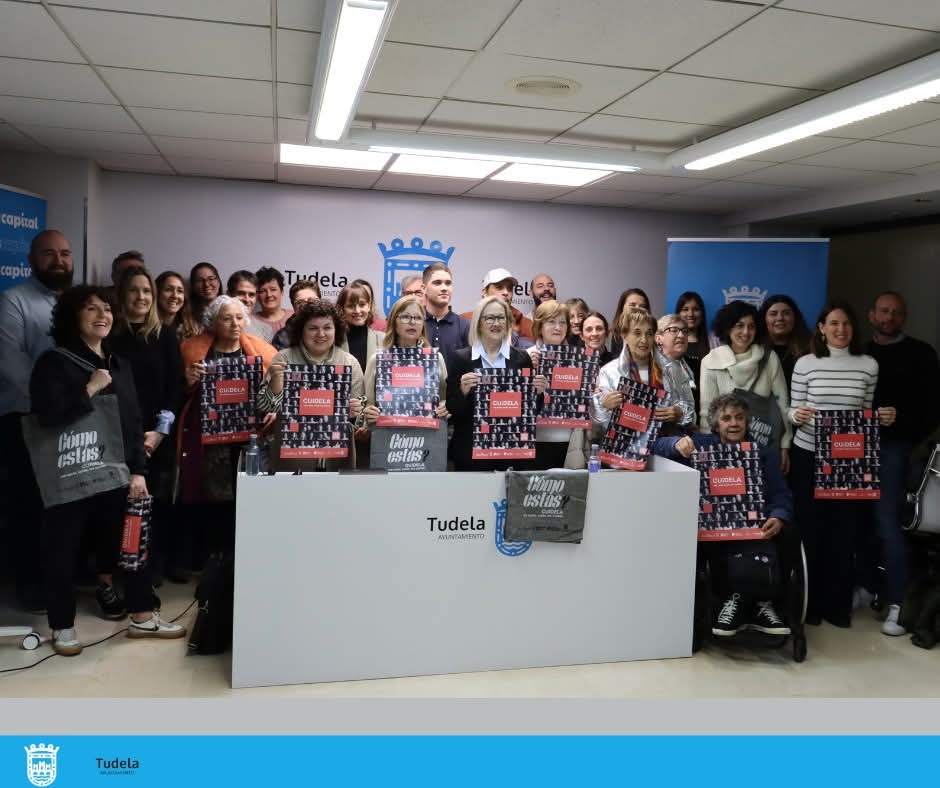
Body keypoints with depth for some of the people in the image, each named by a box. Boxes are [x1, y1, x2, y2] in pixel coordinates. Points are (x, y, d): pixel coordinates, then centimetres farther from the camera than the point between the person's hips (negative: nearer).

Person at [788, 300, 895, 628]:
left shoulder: (869, 365, 4)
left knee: (845, 531, 5)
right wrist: (797, 415, -20)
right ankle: (810, 602, 16)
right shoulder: (805, 364, -1)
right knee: (810, 529, 3)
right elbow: (793, 411, 2)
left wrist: (884, 417, -11)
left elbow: (868, 414, 10)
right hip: (809, 455, -1)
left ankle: (838, 604, 18)